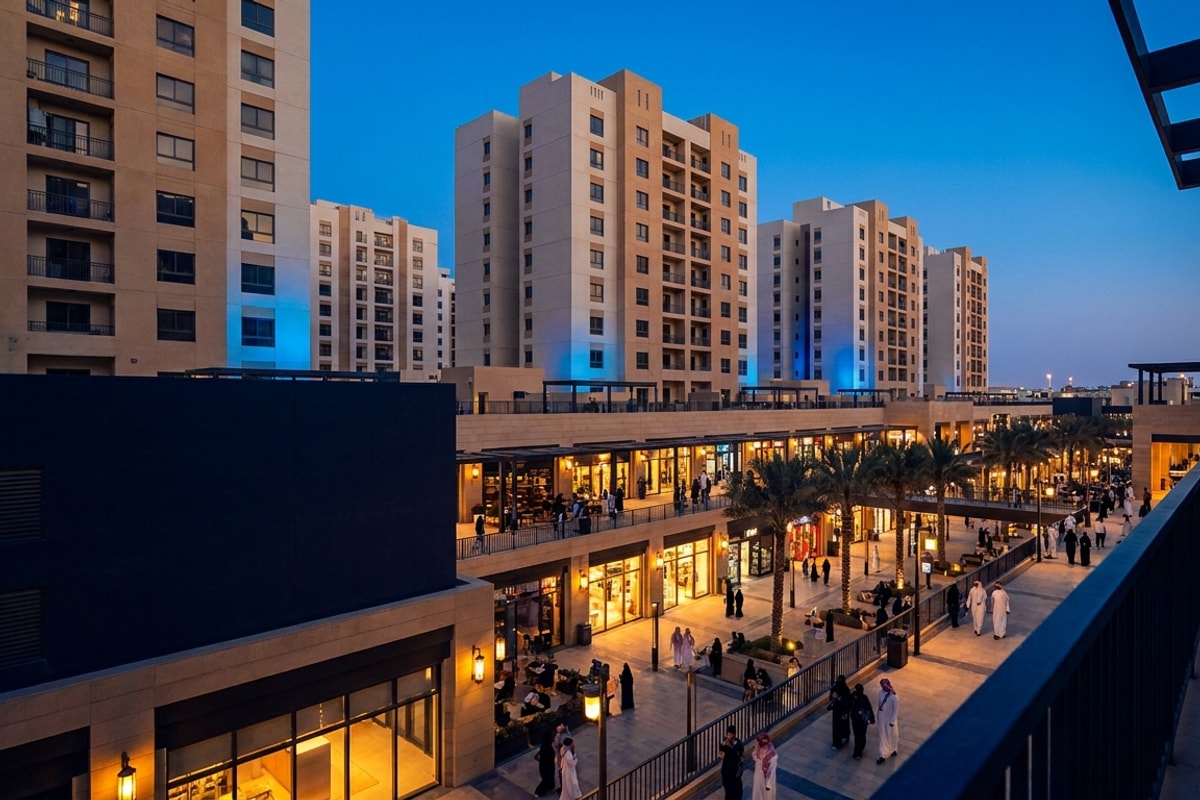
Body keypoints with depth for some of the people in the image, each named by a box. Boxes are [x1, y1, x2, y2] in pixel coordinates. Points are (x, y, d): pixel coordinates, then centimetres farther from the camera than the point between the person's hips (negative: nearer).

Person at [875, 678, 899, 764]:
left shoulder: (893, 697, -28)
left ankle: (894, 750, 47)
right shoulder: (881, 692, -11)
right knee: (883, 737, 12)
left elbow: (895, 710, -18)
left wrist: (892, 721, -13)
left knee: (892, 735, 20)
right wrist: (876, 715, 8)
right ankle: (883, 755, 23)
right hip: (882, 718, 4)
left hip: (890, 719, -4)